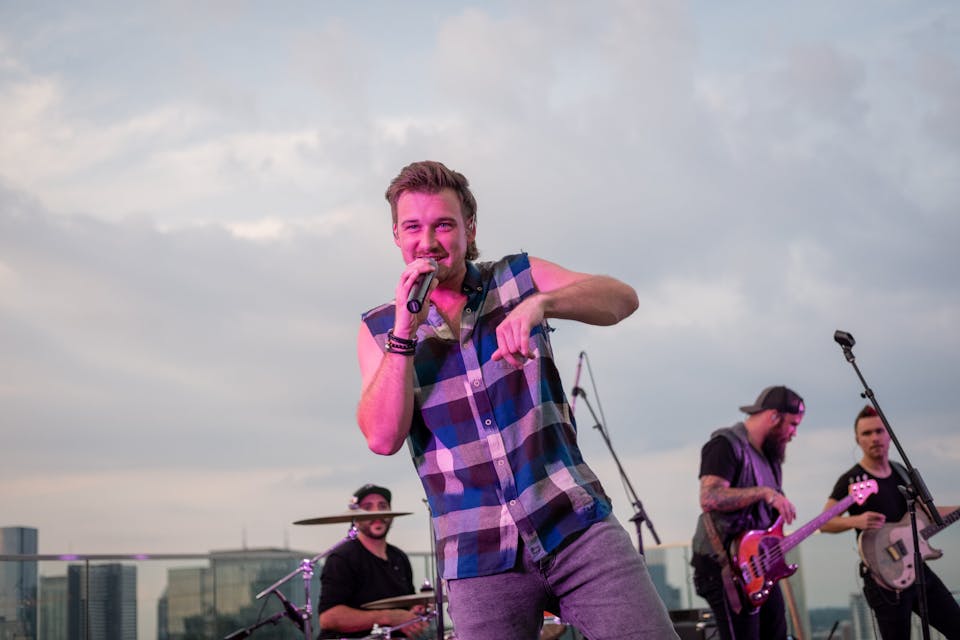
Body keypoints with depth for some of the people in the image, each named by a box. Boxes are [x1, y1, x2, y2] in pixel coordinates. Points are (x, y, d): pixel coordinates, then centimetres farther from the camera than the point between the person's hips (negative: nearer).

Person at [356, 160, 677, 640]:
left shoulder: (517, 277, 6)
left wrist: (540, 302, -26)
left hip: (575, 524, 0)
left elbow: (622, 299, -9)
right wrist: (404, 332, -13)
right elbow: (382, 438, -7)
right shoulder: (379, 330, 5)